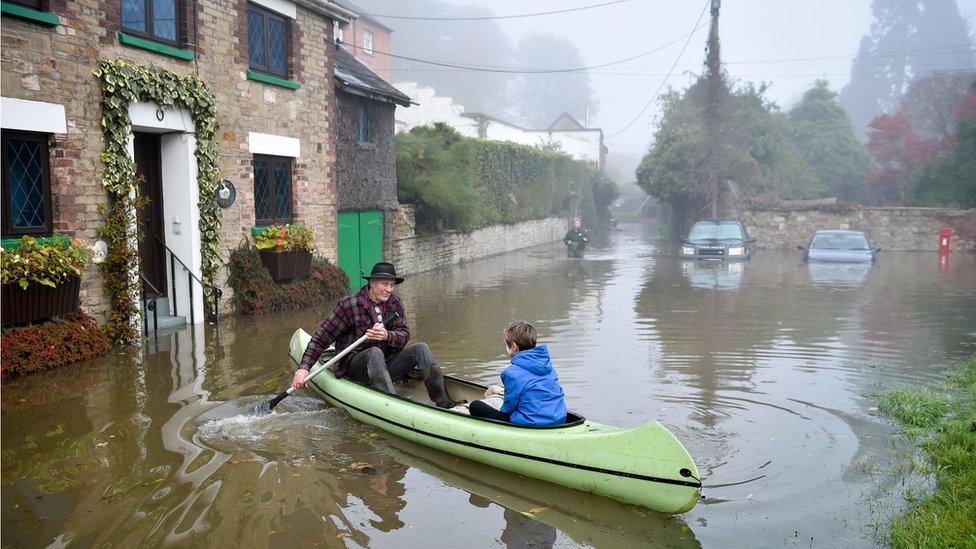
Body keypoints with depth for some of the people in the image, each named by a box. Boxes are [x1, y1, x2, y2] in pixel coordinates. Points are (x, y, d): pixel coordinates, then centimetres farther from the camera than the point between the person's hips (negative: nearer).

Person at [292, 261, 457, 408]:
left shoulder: (395, 303, 4)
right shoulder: (349, 304, -10)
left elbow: (404, 336, -6)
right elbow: (321, 337, -9)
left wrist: (387, 336, -30)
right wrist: (304, 367, -17)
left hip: (387, 364, 5)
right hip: (354, 366, -4)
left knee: (420, 348, -15)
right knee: (375, 353, -36)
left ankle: (444, 402, -23)